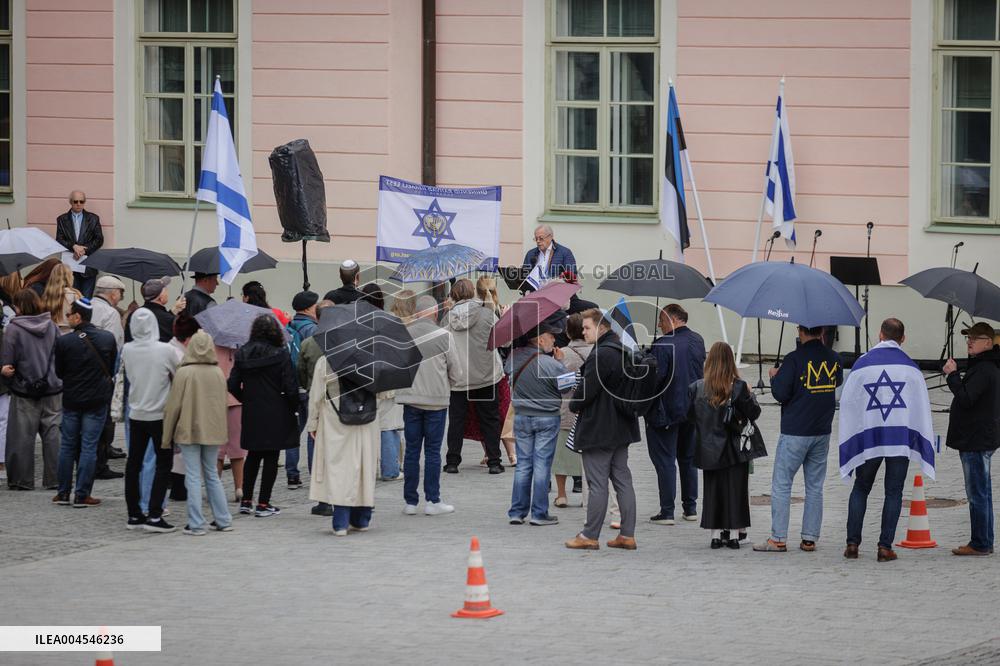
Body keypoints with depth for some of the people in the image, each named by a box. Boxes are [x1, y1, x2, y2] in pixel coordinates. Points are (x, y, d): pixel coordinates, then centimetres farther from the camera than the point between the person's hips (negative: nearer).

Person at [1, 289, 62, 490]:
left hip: (25, 390, -4)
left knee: (23, 435, 4)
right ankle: (54, 479, 8)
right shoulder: (51, 326, 2)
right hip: (53, 389, 4)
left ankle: (22, 480, 7)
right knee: (52, 433, 7)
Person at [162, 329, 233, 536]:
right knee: (212, 475, 16)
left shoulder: (184, 373, -12)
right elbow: (222, 405, 9)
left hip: (189, 431, -4)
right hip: (213, 432, 4)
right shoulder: (218, 374, 0)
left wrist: (167, 436, 0)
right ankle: (223, 520, 17)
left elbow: (173, 406, -9)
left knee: (193, 477, -1)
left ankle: (196, 524, -3)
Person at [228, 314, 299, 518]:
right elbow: (289, 387, -14)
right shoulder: (280, 355, -12)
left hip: (251, 414, 4)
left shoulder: (242, 354, 0)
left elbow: (233, 385, -1)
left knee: (253, 456, 18)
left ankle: (246, 501, 18)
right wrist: (293, 406, 2)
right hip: (275, 415, -4)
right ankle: (263, 503, 3)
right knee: (271, 457, 4)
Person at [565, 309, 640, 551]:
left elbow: (586, 390, -22)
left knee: (597, 483, -3)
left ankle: (590, 536, 2)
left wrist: (574, 404, 0)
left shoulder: (601, 356, -20)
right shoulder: (623, 351, 10)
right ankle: (627, 534, 11)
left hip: (598, 430, -9)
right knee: (622, 480, 10)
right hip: (621, 427, 9)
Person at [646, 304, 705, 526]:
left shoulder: (663, 345, -20)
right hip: (692, 409, 7)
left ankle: (667, 512, -2)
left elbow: (655, 376, -22)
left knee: (665, 460, -1)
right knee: (688, 458, 17)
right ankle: (690, 507, 21)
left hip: (666, 411, -7)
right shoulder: (697, 341, 5)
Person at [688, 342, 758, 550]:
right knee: (735, 490, 7)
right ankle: (734, 534, 6)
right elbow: (753, 413, -8)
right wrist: (750, 395, 9)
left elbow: (689, 415, 0)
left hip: (708, 447, 2)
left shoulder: (697, 388, -6)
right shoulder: (738, 387, -12)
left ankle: (716, 534, 9)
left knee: (712, 489, 10)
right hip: (734, 450, -2)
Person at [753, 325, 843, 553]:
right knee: (815, 486, 10)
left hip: (795, 433, -5)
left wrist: (775, 376, 7)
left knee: (781, 484, 1)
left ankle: (778, 539, -2)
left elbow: (780, 393, -13)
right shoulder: (834, 359, 2)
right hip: (823, 432, 5)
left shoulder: (795, 359, -14)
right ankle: (810, 538, 9)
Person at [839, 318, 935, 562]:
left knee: (860, 489, 13)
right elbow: (922, 405, 3)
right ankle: (885, 546, -2)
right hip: (901, 437, 0)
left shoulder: (862, 364, 1)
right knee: (893, 492, 4)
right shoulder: (910, 367, 2)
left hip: (868, 437, 0)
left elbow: (847, 403, 3)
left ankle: (852, 543, 5)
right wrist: (924, 441, 9)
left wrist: (846, 439, 11)